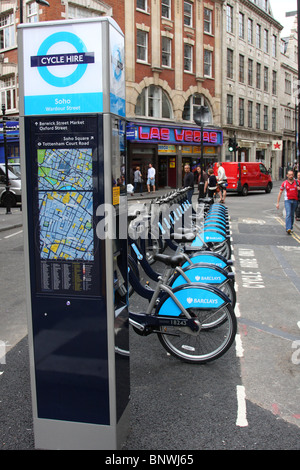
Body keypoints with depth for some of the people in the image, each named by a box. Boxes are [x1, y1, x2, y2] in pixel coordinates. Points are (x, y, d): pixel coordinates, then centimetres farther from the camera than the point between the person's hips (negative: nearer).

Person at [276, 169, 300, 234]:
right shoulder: (284, 183, -2)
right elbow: (280, 193, 1)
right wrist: (277, 203, -2)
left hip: (295, 200, 3)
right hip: (288, 200, -3)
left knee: (292, 215, 11)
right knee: (288, 214, -16)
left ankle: (290, 228, 23)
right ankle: (288, 229, -25)